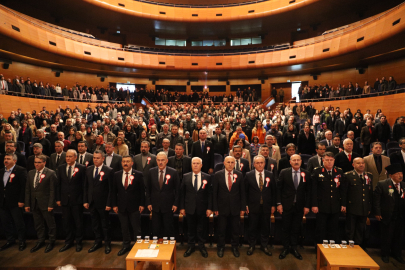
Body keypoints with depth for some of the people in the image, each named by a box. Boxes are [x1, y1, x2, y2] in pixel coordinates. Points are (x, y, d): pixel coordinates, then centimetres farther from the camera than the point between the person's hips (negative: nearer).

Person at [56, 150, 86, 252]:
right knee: (66, 222, 14)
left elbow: (84, 184, -6)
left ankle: (79, 242, 24)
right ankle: (68, 242, 31)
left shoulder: (81, 168, -7)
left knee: (78, 222, 7)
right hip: (65, 200, 4)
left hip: (77, 200, -3)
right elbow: (58, 184, 8)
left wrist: (84, 199, -9)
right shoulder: (61, 168, 6)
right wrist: (58, 198, 4)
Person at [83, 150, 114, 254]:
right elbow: (86, 186, 9)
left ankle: (107, 244, 27)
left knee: (105, 224, 9)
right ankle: (97, 242, 36)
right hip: (92, 203, 5)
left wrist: (109, 203, -14)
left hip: (103, 203, -5)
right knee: (95, 224, 17)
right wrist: (85, 201, 4)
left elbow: (111, 189, -12)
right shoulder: (88, 170, 5)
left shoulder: (108, 171, -12)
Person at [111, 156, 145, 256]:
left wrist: (142, 204, -7)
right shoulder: (116, 175, 2)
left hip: (134, 206, -3)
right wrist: (114, 205, 2)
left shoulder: (138, 175, -7)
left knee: (136, 228, 6)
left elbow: (142, 190, -5)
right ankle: (126, 245, 34)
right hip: (122, 206, 3)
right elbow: (114, 191, 6)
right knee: (124, 228, 16)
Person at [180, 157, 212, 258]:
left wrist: (209, 208, -6)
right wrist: (182, 207, -1)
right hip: (190, 208, 1)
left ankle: (201, 246, 34)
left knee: (202, 229, 13)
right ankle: (191, 246, 34)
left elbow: (210, 194, -2)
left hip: (202, 208, 0)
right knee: (191, 228, 14)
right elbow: (182, 193, 1)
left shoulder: (207, 177, -3)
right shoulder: (186, 177, 0)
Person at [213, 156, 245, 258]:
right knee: (221, 229, 11)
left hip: (235, 207, 1)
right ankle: (221, 247, 33)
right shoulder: (217, 175, -5)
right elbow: (214, 193, -3)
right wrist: (215, 208, -5)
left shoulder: (239, 175, -1)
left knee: (235, 229, 14)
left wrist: (243, 207, 0)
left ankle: (235, 247, 36)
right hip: (222, 207, -1)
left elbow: (242, 192, 2)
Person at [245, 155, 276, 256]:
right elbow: (245, 191, -1)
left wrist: (273, 205, 2)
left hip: (266, 206, 2)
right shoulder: (248, 175, -4)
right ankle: (251, 246, 29)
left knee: (265, 227, 13)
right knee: (252, 227, 10)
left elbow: (274, 191, 4)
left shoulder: (270, 175, 0)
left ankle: (264, 246, 32)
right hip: (253, 206, -1)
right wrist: (246, 205, -4)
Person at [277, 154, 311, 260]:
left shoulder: (306, 174, -1)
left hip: (299, 206, 1)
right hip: (286, 205, -1)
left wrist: (307, 206, -2)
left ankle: (294, 248, 31)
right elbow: (279, 188, -3)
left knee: (296, 228, 12)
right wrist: (279, 203, -7)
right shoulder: (284, 172, -5)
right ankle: (286, 248, 27)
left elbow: (308, 191, 2)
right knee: (286, 228, 10)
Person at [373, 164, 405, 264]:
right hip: (387, 217, -4)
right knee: (386, 237, 9)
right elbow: (376, 199, -9)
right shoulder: (382, 184, -11)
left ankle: (396, 254, 37)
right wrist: (377, 213, -10)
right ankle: (385, 255, 27)